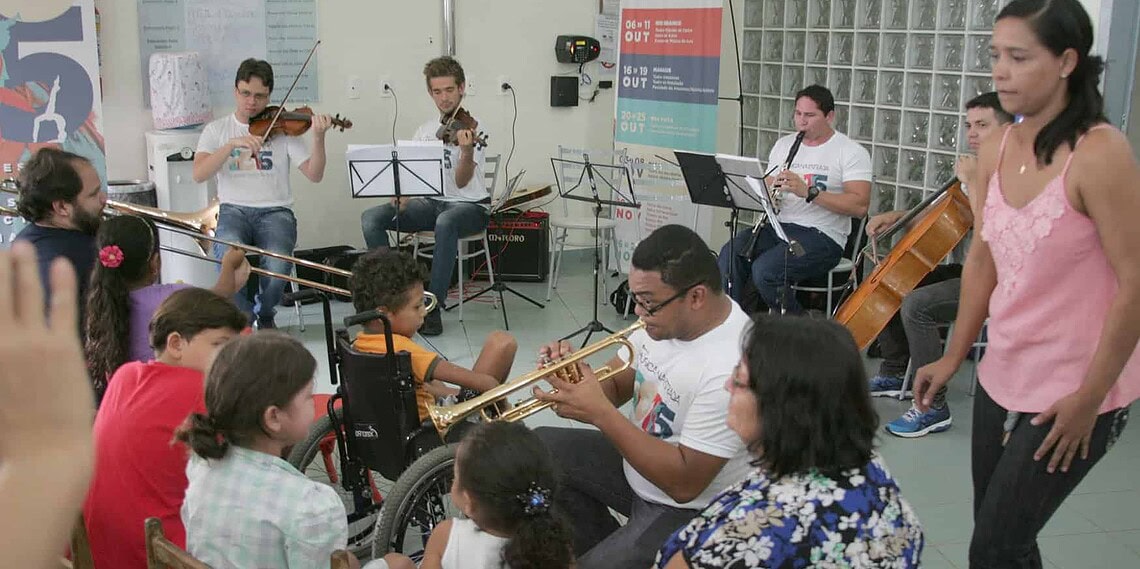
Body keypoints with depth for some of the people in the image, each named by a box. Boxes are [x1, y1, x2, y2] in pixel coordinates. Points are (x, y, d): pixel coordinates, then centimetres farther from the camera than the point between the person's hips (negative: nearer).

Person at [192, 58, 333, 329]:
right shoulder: (217, 130, 11)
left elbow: (314, 175, -2)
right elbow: (199, 174, -6)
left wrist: (319, 137, -18)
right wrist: (232, 144, -17)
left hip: (275, 211, 0)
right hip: (234, 210, 0)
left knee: (277, 263, -31)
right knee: (229, 254, -34)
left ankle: (265, 316, 4)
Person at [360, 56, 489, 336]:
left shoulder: (469, 127, -7)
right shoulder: (424, 131, 11)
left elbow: (462, 181, -18)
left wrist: (467, 151, -38)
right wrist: (402, 195, -11)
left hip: (470, 205, -5)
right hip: (431, 202, 6)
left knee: (445, 222, -41)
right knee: (371, 217, -16)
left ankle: (433, 308, -32)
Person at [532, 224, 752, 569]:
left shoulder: (731, 367, -33)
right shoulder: (663, 315, -9)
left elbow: (684, 483, -30)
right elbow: (616, 386, 5)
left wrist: (599, 413, -31)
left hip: (692, 511, -8)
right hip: (637, 460, 8)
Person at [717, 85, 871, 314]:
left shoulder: (851, 152, -2)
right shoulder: (784, 145, 18)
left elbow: (860, 206, -14)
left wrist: (808, 192, -24)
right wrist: (768, 195, -8)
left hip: (822, 235, -6)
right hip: (779, 226, 6)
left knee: (764, 270, -29)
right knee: (729, 255, -22)